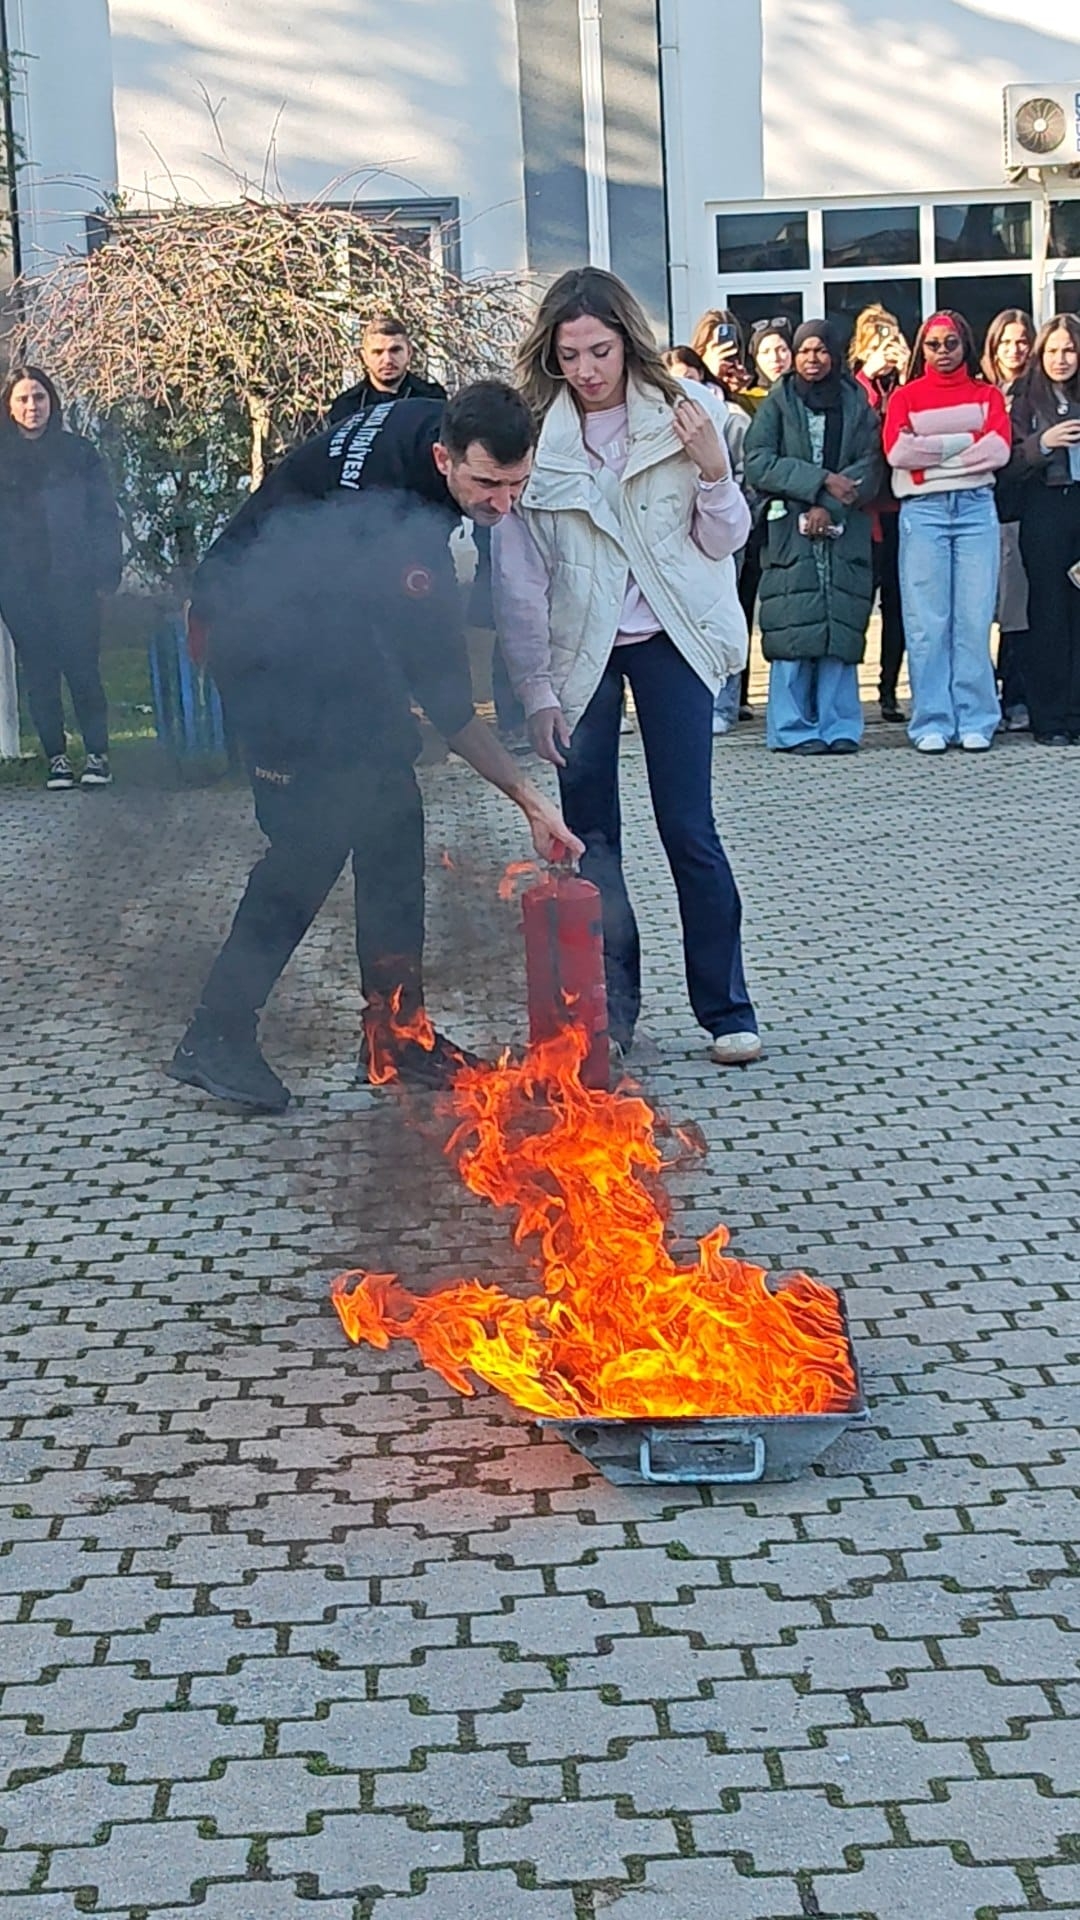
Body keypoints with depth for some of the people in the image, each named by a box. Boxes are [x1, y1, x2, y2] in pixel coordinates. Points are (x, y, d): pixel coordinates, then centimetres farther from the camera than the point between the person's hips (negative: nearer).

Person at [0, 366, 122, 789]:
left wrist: (107, 570, -5)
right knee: (38, 674, 3)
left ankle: (97, 755, 3)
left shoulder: (78, 453, 6)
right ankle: (56, 758, 10)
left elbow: (104, 514, 4)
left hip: (72, 583, -1)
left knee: (83, 670, -4)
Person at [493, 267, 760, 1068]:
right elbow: (518, 578, -1)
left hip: (670, 640, -1)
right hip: (579, 650, 1)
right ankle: (608, 1013, 13)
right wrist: (537, 690, -4)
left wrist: (712, 470, -17)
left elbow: (724, 544, 2)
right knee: (590, 838, 3)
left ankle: (727, 1008, 7)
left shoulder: (682, 413, -4)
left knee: (688, 824, -3)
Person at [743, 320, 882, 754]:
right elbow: (758, 462, -4)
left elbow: (870, 467, 2)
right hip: (790, 531, -2)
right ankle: (793, 729, -3)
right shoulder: (778, 403, 8)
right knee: (793, 630, -7)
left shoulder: (855, 404, 12)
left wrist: (828, 507, -12)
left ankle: (838, 726, 2)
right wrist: (821, 481, -12)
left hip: (844, 534, 2)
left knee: (841, 630, -2)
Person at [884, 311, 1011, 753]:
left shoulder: (987, 394, 15)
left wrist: (930, 450, -5)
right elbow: (896, 451, -7)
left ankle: (975, 722, 1)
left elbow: (998, 449, -3)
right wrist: (965, 443, -6)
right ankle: (932, 723, 0)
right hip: (923, 510, -1)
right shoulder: (905, 396, 11)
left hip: (976, 507, 1)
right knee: (927, 621, -3)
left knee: (974, 618, -3)